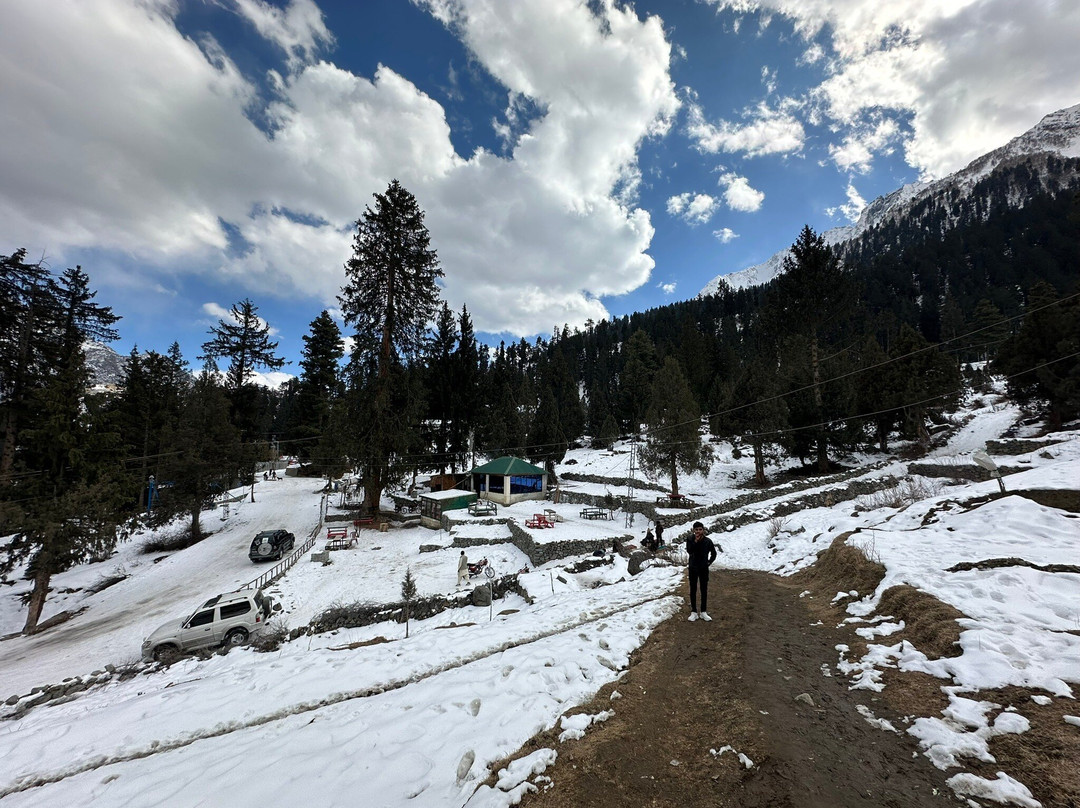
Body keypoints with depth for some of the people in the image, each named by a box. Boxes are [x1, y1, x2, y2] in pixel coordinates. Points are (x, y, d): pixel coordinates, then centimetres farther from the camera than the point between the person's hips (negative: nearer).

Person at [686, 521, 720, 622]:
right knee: (693, 590, 5)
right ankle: (694, 612, 13)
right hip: (693, 568, -1)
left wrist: (709, 562, 2)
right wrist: (695, 541, -31)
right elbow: (689, 551, -25)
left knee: (704, 590, 8)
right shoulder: (690, 539, -9)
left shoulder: (708, 541, -6)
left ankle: (703, 612, 19)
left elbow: (713, 553, 9)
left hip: (704, 568, 1)